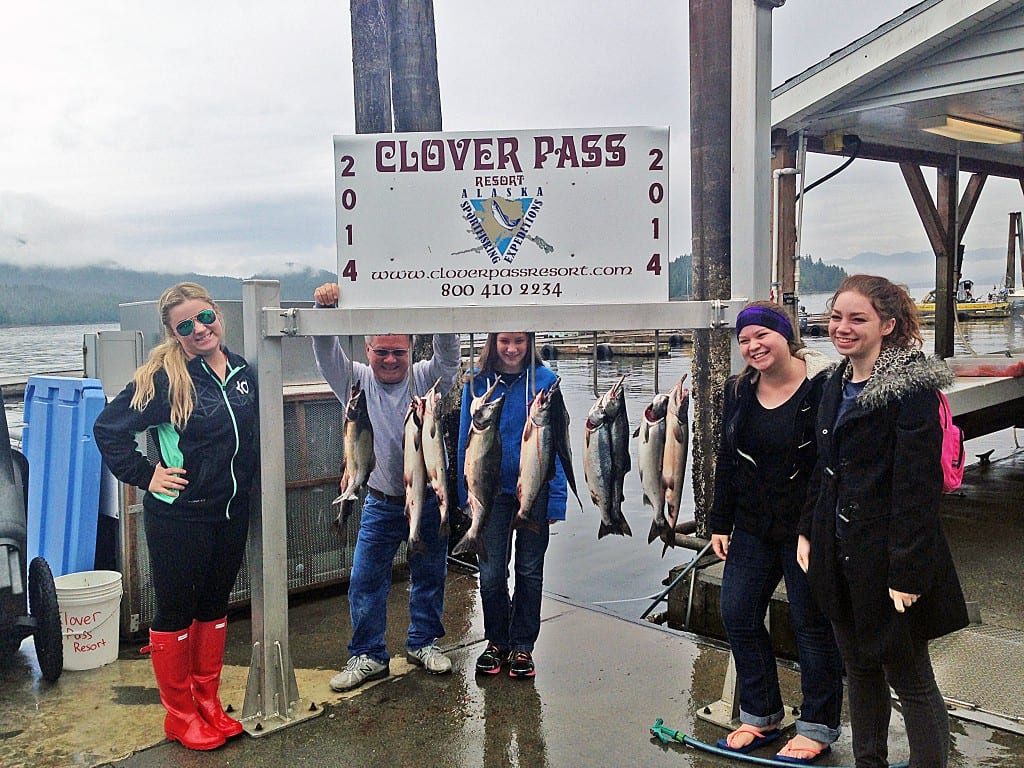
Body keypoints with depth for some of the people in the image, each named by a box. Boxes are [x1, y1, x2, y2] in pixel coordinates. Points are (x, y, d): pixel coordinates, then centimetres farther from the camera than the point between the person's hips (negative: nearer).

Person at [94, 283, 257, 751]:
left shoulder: (241, 371, 3)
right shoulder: (165, 377, -14)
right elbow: (108, 429, -11)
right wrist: (144, 475, -13)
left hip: (231, 512, 6)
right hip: (178, 515, -6)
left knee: (214, 606, 16)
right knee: (176, 611, 7)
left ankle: (208, 703, 31)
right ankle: (179, 716, 21)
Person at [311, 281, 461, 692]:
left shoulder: (426, 377, -2)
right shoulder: (357, 381, -1)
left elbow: (448, 353, -17)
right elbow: (326, 353, -13)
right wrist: (325, 308, -29)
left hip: (430, 500, 0)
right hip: (381, 503, 0)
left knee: (429, 577, 14)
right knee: (365, 581, 3)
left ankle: (423, 642, 33)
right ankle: (368, 656, 19)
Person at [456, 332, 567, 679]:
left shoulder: (545, 380, -6)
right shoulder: (477, 381, -1)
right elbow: (467, 439, 5)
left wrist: (556, 500, -9)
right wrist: (467, 493, 2)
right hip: (492, 490, 1)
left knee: (529, 572, 10)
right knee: (491, 573, 3)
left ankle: (522, 646, 26)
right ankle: (496, 641, 25)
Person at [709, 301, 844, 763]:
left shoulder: (824, 386, -13)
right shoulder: (738, 391, 6)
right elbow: (727, 461, 12)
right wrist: (721, 524, 11)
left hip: (807, 529, -6)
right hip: (753, 528, 7)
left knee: (812, 626, 6)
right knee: (737, 615, 9)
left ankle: (817, 729, 24)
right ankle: (760, 717, 27)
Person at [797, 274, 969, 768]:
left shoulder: (912, 389, -16)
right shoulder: (836, 386, 9)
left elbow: (919, 487, -20)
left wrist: (906, 573, -21)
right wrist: (809, 532, 12)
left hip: (889, 560, -8)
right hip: (840, 553, 8)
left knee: (909, 677, 6)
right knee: (859, 667, 20)